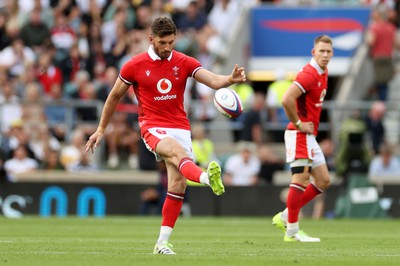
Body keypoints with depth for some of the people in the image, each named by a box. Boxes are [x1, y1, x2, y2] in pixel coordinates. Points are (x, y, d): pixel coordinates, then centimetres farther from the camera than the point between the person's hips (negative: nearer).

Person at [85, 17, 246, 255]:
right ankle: (207, 178, -66)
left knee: (178, 185, -6)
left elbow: (214, 81, -9)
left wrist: (231, 79, -32)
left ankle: (163, 242, 4)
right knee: (178, 152, -35)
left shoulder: (184, 63, 3)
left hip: (180, 128, 4)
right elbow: (115, 96, 10)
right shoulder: (135, 66, -2)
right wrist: (101, 130, 14)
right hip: (152, 127, -4)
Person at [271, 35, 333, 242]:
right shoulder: (309, 74, -18)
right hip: (299, 134, -10)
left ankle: (285, 217, 15)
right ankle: (292, 231, -7)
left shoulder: (323, 73, 13)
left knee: (323, 180, 9)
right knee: (301, 178, -11)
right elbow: (287, 99, -29)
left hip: (310, 135, 10)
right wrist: (298, 124, -19)